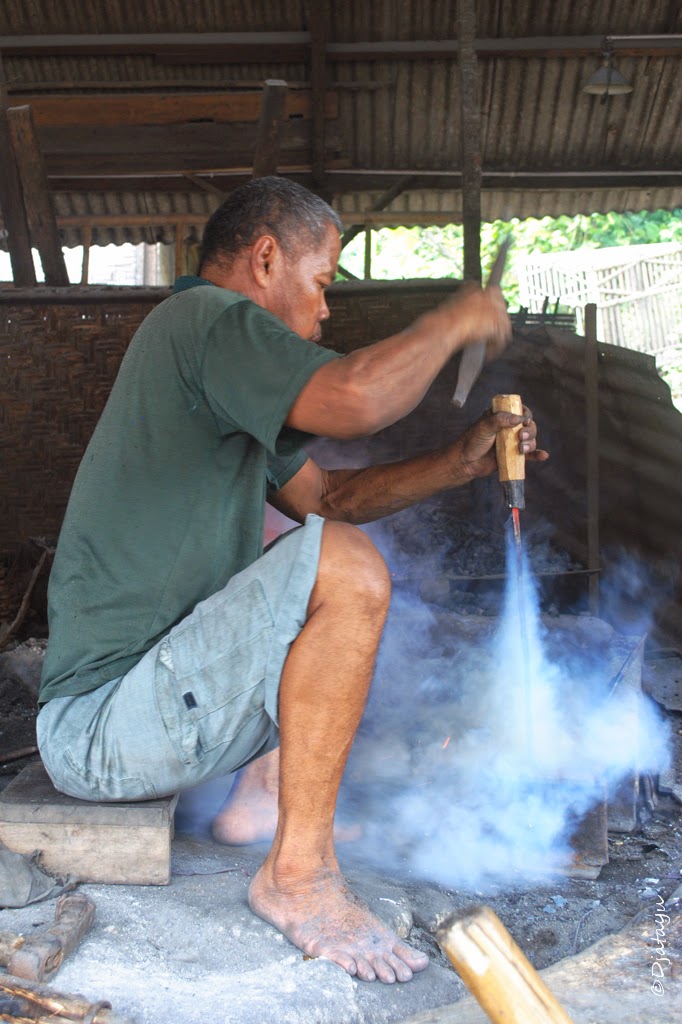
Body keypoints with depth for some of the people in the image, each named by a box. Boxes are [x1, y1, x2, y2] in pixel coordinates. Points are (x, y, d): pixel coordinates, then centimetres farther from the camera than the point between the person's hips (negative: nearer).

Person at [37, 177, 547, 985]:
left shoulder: (223, 371, 19)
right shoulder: (204, 318, -13)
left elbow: (327, 494, 21)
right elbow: (357, 399, -31)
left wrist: (461, 462, 11)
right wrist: (456, 320, -13)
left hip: (154, 690, 10)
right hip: (101, 727, -10)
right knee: (344, 566, -27)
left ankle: (265, 788, 12)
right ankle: (299, 872, -15)